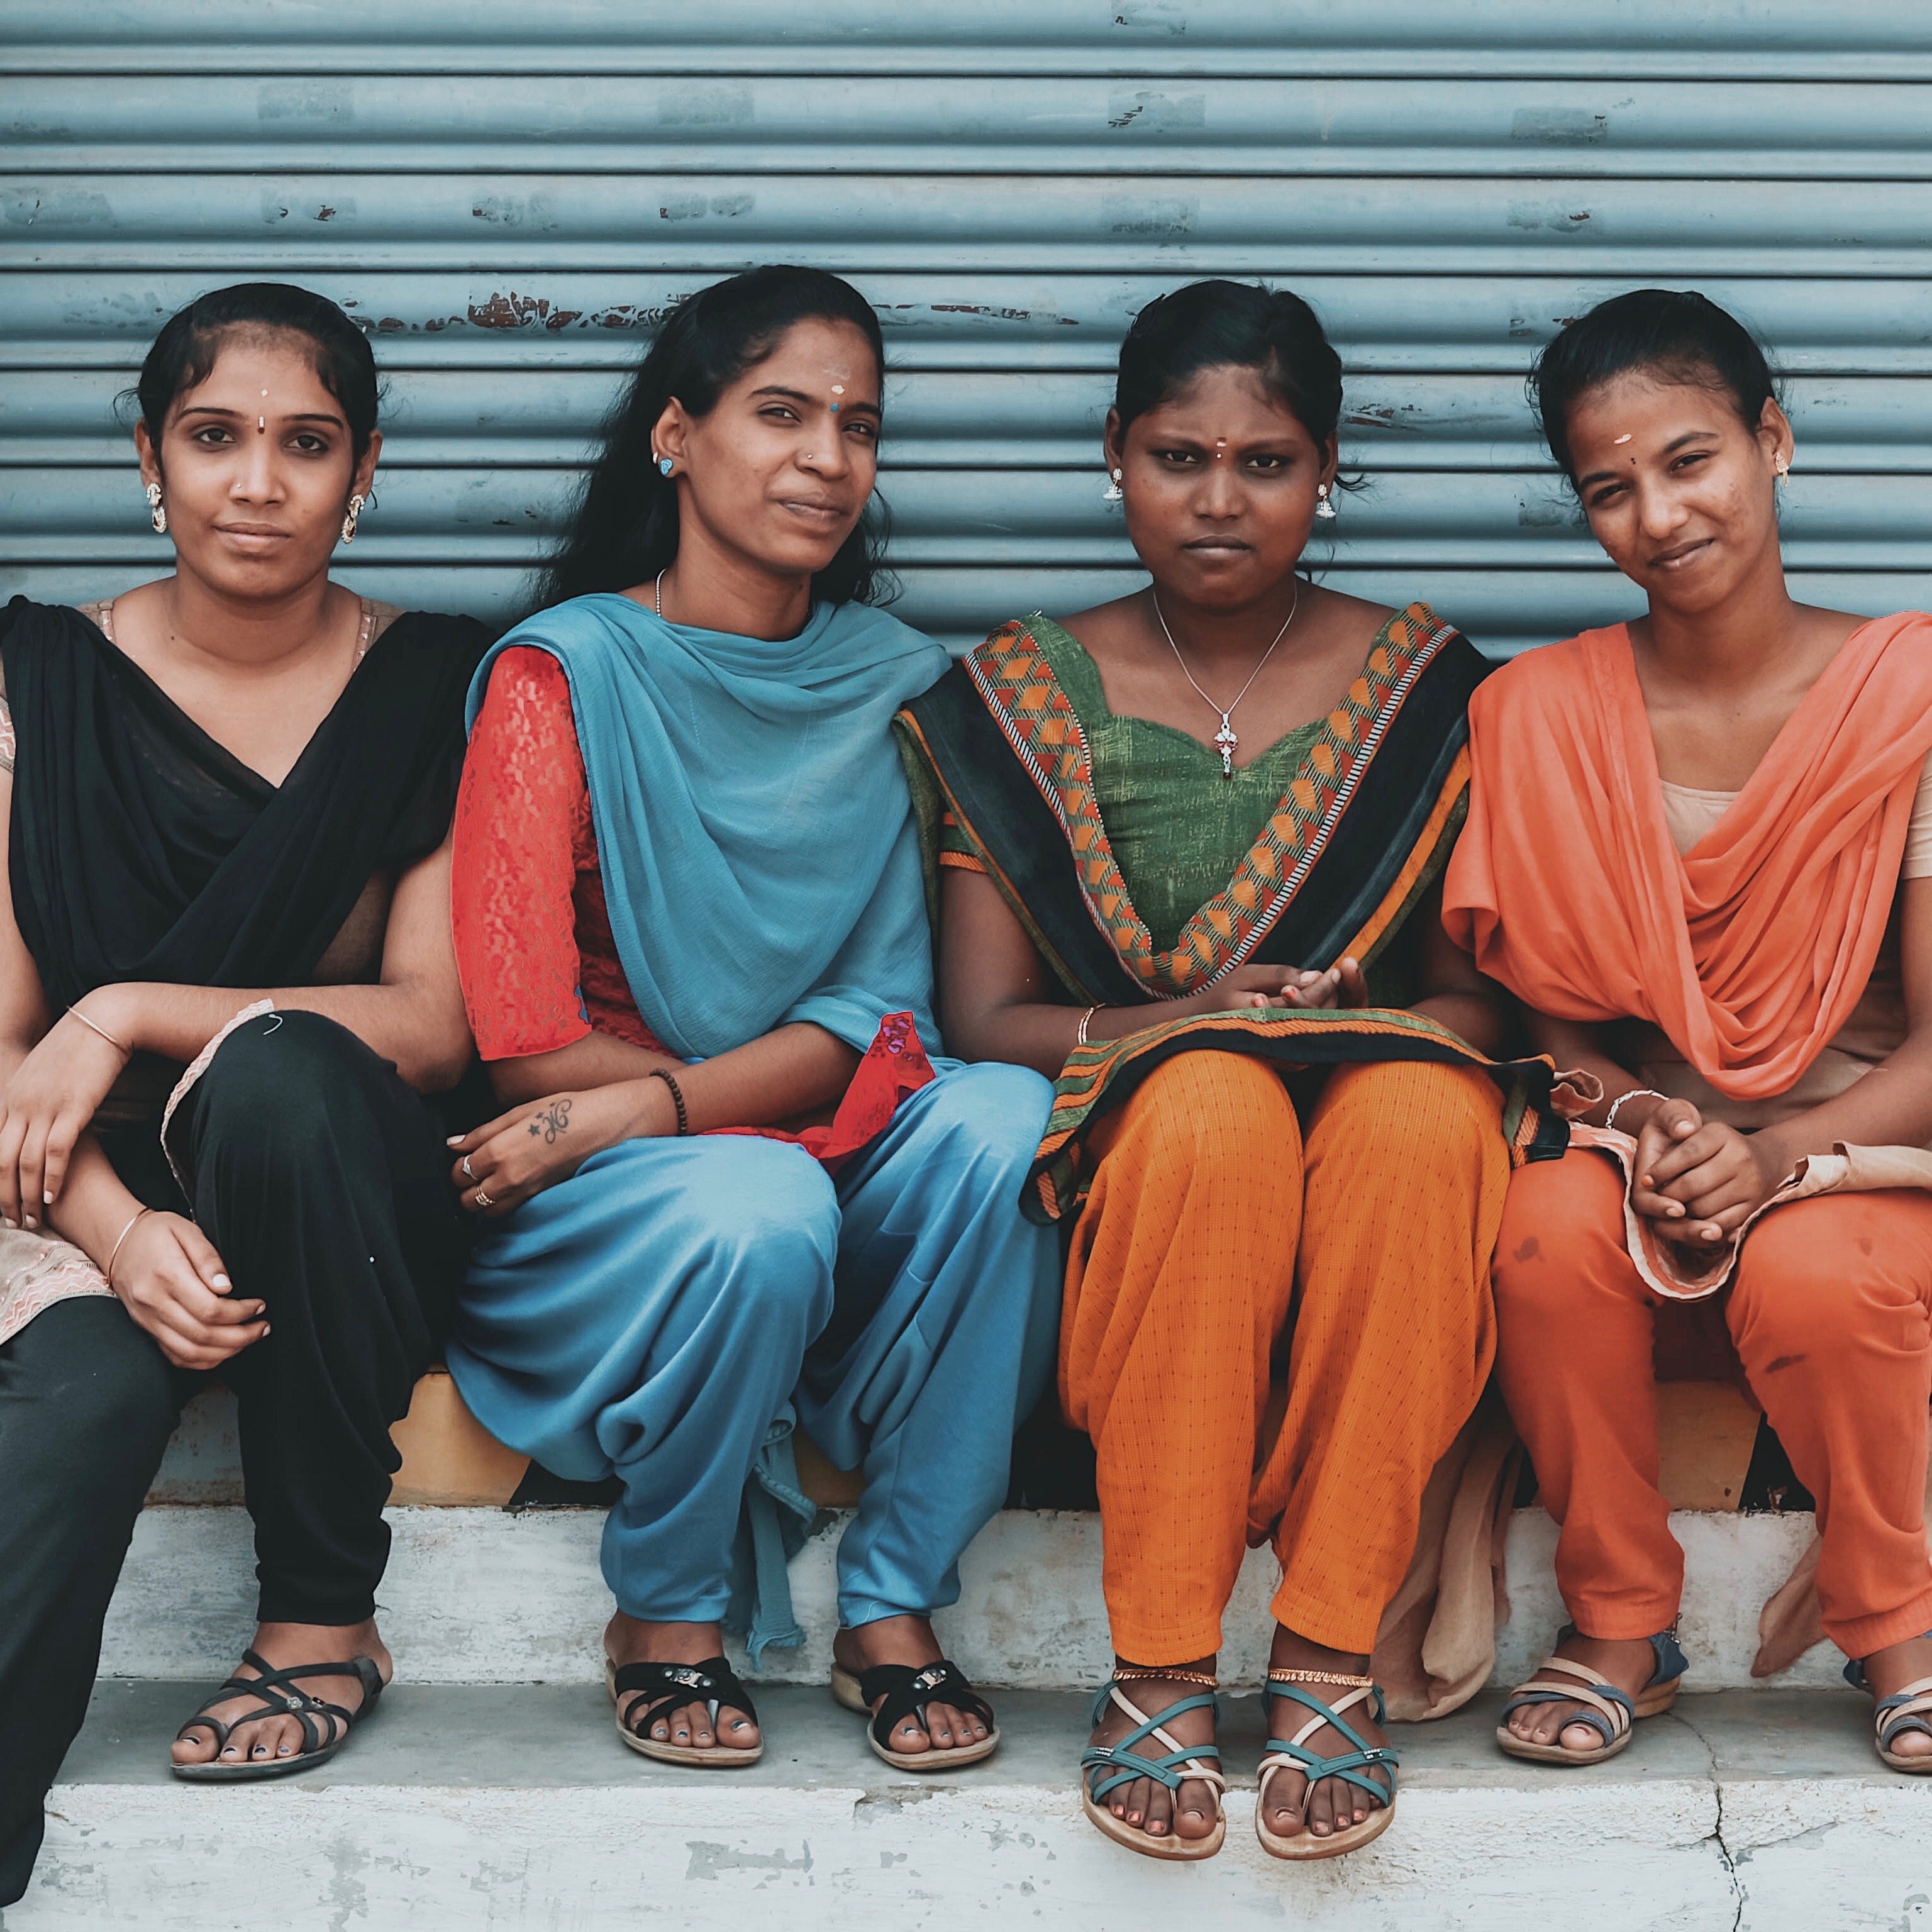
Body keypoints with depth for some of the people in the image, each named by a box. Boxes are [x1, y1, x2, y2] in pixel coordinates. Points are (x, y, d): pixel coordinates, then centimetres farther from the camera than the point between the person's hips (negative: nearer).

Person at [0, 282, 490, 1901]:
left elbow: (435, 1026, -7)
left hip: (346, 1207, 0)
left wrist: (131, 1014, -17)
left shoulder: (440, 693, 2)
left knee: (276, 1071, -34)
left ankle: (325, 1617, -20)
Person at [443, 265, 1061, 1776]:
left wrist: (653, 1103, -17)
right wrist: (797, 1084, -11)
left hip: (828, 1177, 3)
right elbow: (529, 1047, -12)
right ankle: (667, 1615, -7)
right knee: (753, 1209, -35)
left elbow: (884, 1006, -3)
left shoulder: (895, 684, 6)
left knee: (1004, 1116, -27)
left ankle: (893, 1605, -14)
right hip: (588, 1208, -3)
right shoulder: (567, 674, -6)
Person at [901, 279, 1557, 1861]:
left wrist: (1371, 1030, -13)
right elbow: (981, 1017, 3)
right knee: (1215, 1099, -35)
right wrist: (1174, 1023, -15)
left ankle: (1330, 1660, -27)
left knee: (1422, 1113, -35)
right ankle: (1161, 1670, -29)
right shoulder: (1021, 701, 8)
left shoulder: (1425, 689, 10)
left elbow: (1478, 993, 10)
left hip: (1383, 1127, 1)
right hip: (1124, 1159, 0)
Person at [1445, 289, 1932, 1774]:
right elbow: (1539, 1006, 6)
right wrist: (1635, 1123, -16)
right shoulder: (1537, 718, 3)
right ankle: (1619, 1629, -8)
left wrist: (1779, 1157, -23)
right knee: (1553, 1238, -32)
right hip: (1635, 1146, 2)